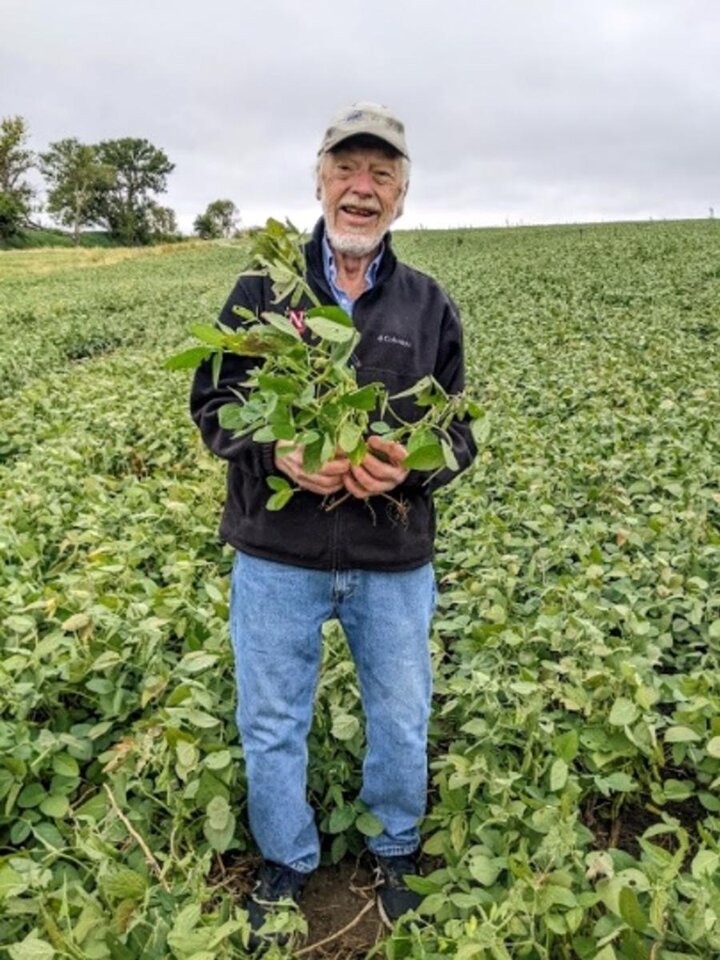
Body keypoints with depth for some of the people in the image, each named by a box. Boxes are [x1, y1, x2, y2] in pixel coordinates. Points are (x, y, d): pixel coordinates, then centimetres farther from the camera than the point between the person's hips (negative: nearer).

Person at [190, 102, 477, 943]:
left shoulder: (429, 305, 3)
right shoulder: (262, 289, 0)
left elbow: (458, 431, 4)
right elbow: (211, 405, 0)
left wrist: (411, 464, -19)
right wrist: (276, 451, -20)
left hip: (394, 559, 1)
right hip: (277, 554, 0)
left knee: (401, 721, 17)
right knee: (270, 725, 14)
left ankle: (395, 853, 46)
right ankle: (286, 860, 42)